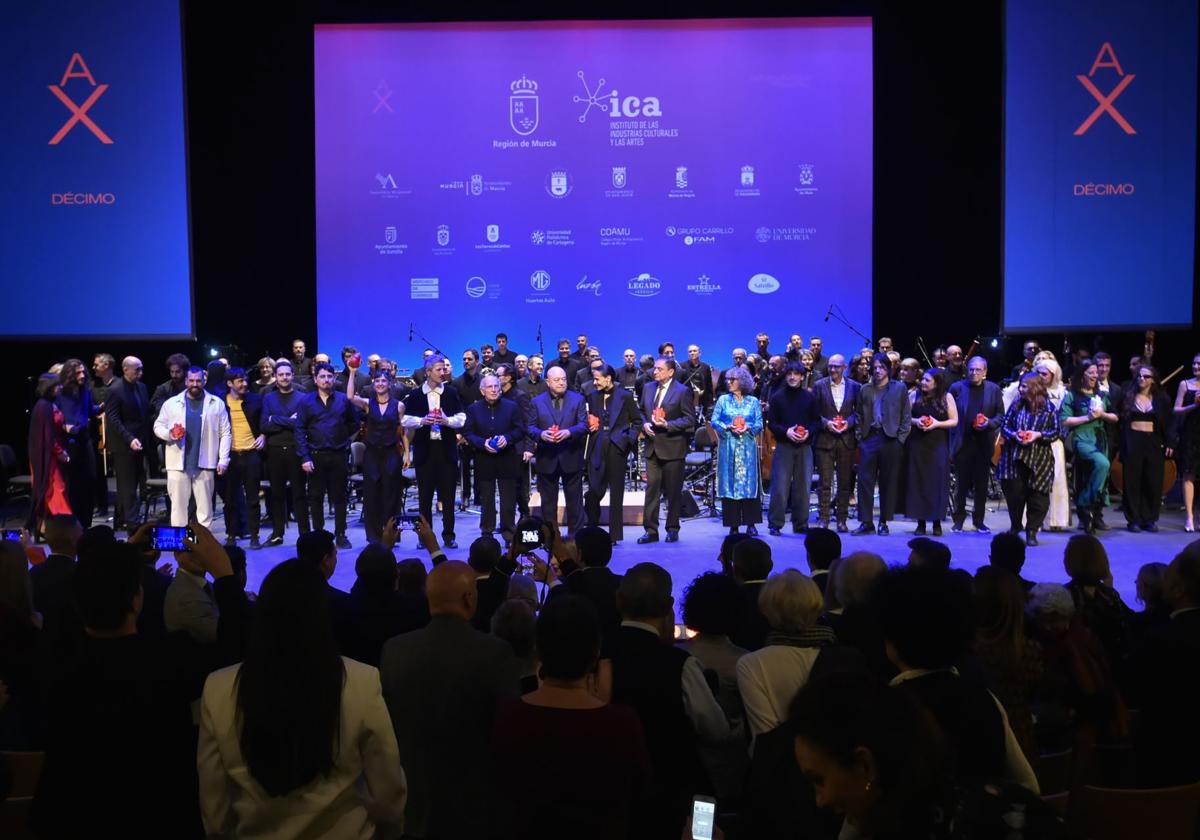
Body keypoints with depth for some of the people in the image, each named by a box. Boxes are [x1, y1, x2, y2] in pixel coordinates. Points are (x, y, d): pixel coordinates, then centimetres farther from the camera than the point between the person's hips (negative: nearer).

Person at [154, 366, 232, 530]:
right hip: (178, 464, 0)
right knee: (178, 505, 3)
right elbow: (158, 426, 12)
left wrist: (223, 460, -3)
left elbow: (225, 433, 4)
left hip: (205, 464, 0)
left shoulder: (216, 403, 5)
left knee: (205, 506, 4)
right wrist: (169, 433, -10)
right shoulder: (172, 403, 7)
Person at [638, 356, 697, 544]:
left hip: (672, 448, -4)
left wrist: (667, 425, -18)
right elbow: (642, 412, 20)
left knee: (673, 491, 5)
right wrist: (644, 424, -1)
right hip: (652, 447, 5)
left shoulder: (682, 391, -7)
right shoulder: (648, 388, 10)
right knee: (651, 489, 2)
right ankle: (651, 530, 5)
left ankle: (673, 529, 16)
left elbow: (690, 419, -9)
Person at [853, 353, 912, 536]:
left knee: (888, 482, 3)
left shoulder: (899, 388, 5)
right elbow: (859, 415, 15)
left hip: (890, 439, -2)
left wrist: (900, 438, -4)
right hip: (869, 438, 2)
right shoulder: (865, 390, 12)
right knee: (865, 480, -2)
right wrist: (860, 435, 3)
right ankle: (866, 522, 3)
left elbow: (906, 416, 3)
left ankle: (883, 522, 11)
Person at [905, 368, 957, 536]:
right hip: (917, 444, 1)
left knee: (937, 480, -2)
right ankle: (920, 522, 8)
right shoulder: (915, 395, 5)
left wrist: (937, 424, -12)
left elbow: (954, 421, 3)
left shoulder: (946, 398, 2)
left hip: (938, 445, -1)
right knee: (918, 480, 1)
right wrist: (915, 421, -12)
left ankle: (937, 523, 6)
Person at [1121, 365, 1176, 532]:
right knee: (1133, 481, 0)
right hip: (1133, 443, -1)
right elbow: (1121, 421, 3)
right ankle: (1134, 519, 5)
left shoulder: (1161, 399, 6)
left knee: (1153, 482, 2)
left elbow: (1169, 423, 6)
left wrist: (1170, 443, -4)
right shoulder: (1129, 397, 5)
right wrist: (1121, 444, -6)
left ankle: (1150, 519, 11)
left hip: (1154, 443, 1)